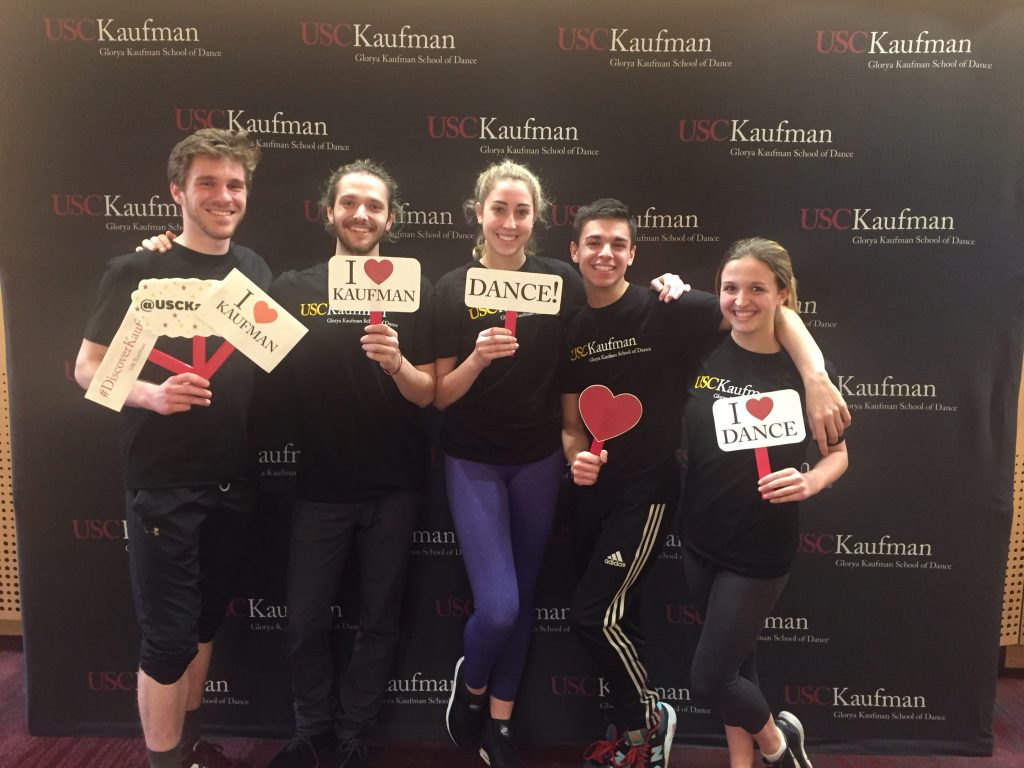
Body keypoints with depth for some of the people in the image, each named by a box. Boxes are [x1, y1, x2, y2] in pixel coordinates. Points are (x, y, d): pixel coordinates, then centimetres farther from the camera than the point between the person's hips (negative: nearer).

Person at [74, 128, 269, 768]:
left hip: (234, 479, 5)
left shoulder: (255, 270, 7)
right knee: (169, 636, 3)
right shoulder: (137, 269, -8)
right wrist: (151, 394, -25)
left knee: (205, 621, 19)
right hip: (164, 482, -5)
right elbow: (88, 368, -7)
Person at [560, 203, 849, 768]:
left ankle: (646, 721, 23)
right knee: (609, 619, 16)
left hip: (645, 491, -6)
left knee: (594, 616, -6)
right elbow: (571, 423, 8)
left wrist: (817, 381, -30)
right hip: (594, 491, 6)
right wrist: (576, 457, -13)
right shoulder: (573, 331, 4)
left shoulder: (665, 311, -14)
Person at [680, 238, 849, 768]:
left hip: (760, 550, -3)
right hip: (698, 538, 4)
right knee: (734, 659, 21)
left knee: (708, 679, 4)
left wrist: (808, 483, -24)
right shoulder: (702, 350, -7)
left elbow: (838, 453, -1)